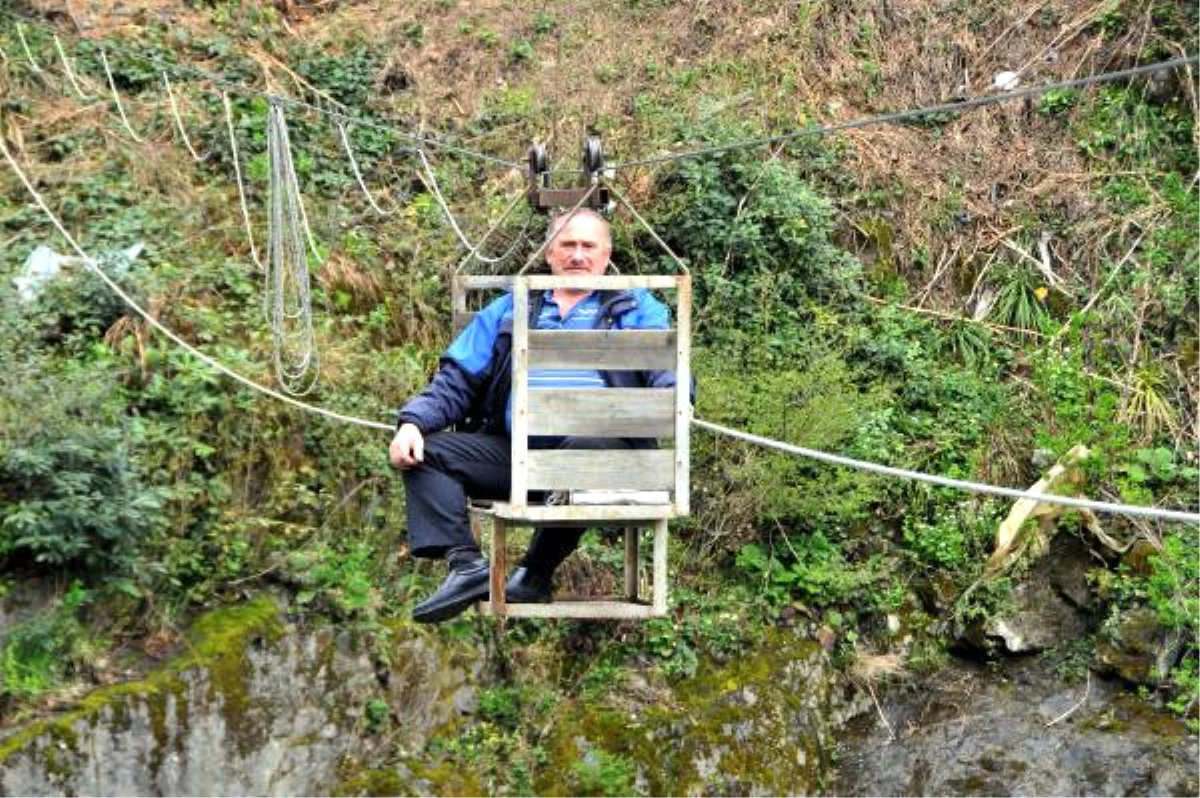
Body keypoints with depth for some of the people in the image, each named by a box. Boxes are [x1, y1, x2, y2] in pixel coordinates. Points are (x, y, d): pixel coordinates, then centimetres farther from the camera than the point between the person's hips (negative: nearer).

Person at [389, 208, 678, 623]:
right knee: (428, 452, -16)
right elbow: (456, 380, 17)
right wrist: (413, 421, -2)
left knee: (591, 446, -38)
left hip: (596, 442, -3)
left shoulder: (637, 308, 19)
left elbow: (669, 371, 3)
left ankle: (535, 574, -23)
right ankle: (466, 565, -28)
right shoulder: (510, 309, 25)